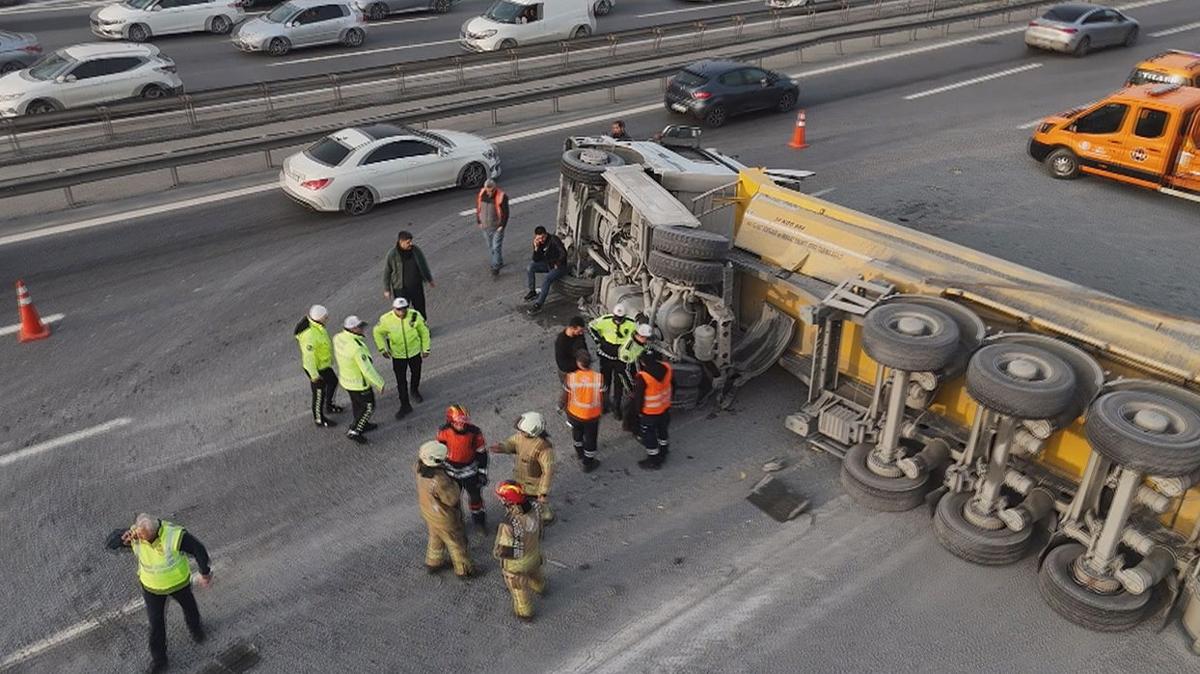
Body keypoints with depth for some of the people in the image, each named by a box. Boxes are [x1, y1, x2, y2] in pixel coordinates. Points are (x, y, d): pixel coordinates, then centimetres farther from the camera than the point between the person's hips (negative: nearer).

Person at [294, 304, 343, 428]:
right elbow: (308, 356, -30)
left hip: (324, 363, 9)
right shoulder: (310, 334, -36)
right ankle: (319, 419, 31)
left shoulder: (314, 324, -7)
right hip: (316, 368, -9)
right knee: (319, 393, 10)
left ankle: (328, 406, 49)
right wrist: (314, 375, -23)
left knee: (333, 381, 27)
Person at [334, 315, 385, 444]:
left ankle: (362, 424, 49)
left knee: (356, 403, 28)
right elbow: (367, 370, -31)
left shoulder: (338, 338, -12)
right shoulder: (357, 347, -36)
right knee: (368, 407, 13)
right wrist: (380, 384, -20)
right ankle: (354, 431, 18)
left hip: (345, 379, 8)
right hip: (359, 383, -8)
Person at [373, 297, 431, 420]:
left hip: (415, 352, 1)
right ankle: (405, 405, 18)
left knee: (416, 373, 24)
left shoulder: (415, 315, -22)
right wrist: (382, 349, -5)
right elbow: (377, 332, -2)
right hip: (398, 355, -1)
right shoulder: (386, 319, -22)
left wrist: (425, 349, -1)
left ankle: (414, 390, 54)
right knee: (401, 381, 3)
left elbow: (424, 331, -7)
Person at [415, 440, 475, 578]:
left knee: (435, 537, 33)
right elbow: (452, 499, -28)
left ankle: (433, 563, 53)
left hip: (427, 511, 7)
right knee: (456, 543, 18)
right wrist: (452, 484, -16)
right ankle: (463, 570, 38)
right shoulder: (439, 481, -43)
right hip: (443, 518, -7)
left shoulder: (420, 468, -22)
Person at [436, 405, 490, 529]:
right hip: (451, 471, 0)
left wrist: (482, 473, -7)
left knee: (475, 495, 18)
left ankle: (478, 515, 45)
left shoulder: (474, 432, -23)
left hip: (470, 471, 0)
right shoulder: (444, 432, -21)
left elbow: (481, 453, -10)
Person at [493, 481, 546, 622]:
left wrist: (495, 551, -11)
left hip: (516, 564, -5)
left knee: (519, 589, 26)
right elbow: (539, 532, -5)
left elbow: (500, 551, -31)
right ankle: (540, 587, 70)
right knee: (535, 574, 38)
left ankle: (524, 613, 53)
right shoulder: (534, 508, -25)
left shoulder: (508, 524, -44)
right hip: (535, 555, 5)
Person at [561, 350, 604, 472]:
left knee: (577, 434, 30)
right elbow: (601, 398, -12)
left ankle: (580, 454, 55)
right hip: (592, 416, -1)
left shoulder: (571, 377, -23)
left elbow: (565, 397, -10)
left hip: (575, 413, 1)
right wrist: (601, 411, 8)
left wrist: (561, 405, 11)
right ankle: (588, 464, 36)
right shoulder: (598, 378, -23)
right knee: (590, 439, 19)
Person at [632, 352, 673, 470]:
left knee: (649, 436, 14)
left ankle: (653, 461, 28)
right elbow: (672, 385, 1)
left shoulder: (643, 377, -32)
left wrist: (639, 408, 1)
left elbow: (638, 396, -19)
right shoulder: (666, 368, -15)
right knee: (663, 431, 27)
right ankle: (663, 454, 47)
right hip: (665, 408, 6)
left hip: (650, 412, -6)